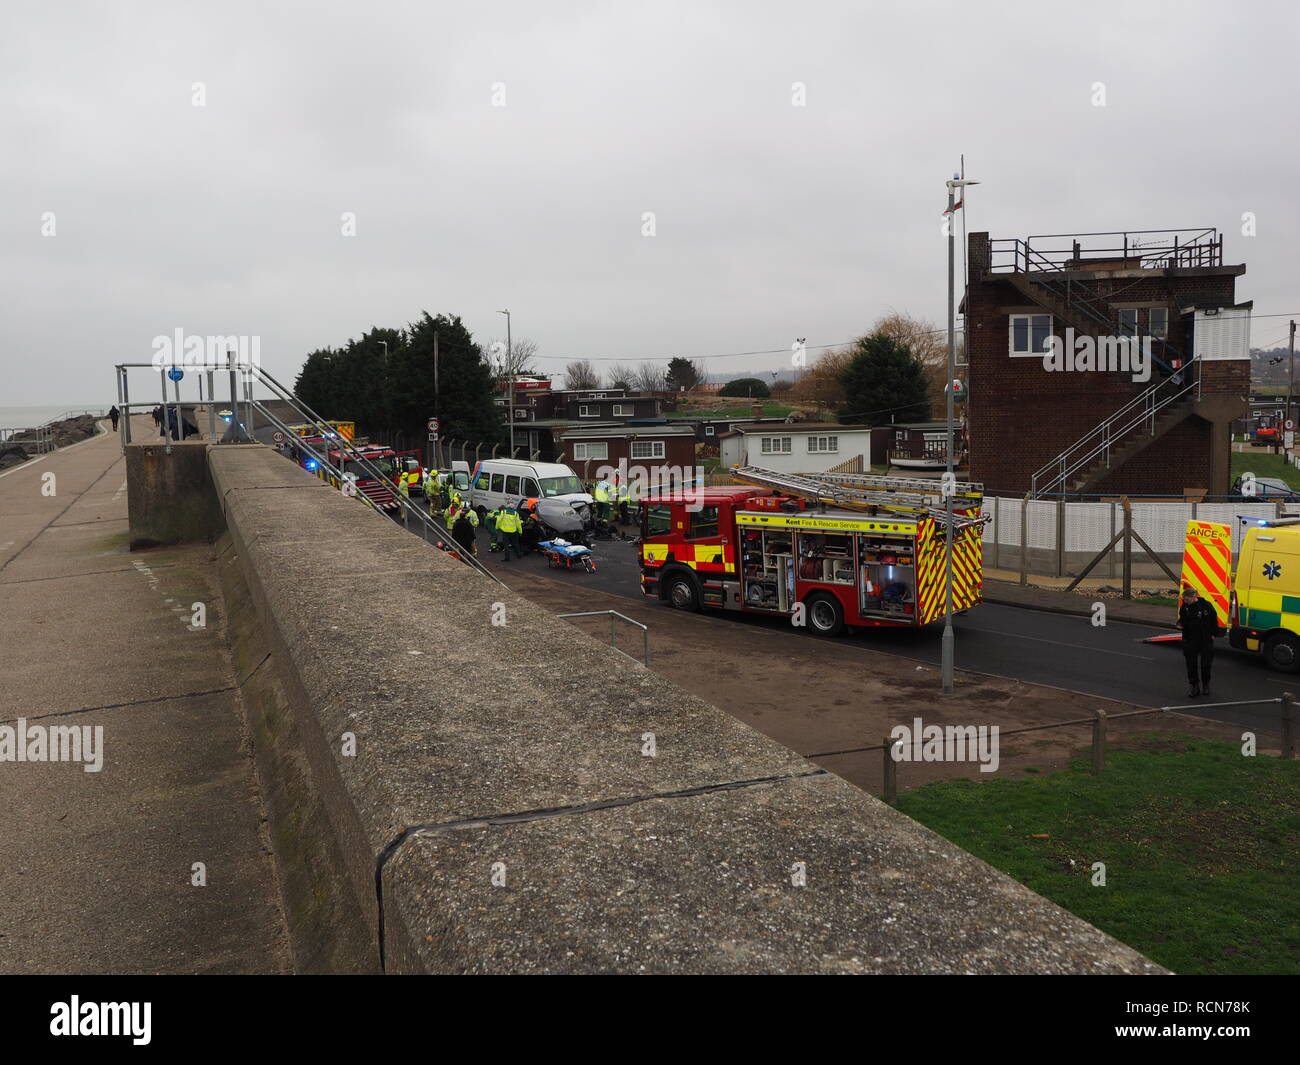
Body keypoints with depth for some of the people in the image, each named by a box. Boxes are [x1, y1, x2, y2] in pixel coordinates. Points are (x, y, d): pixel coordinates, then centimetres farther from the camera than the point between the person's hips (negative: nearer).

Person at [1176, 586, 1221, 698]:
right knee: (1191, 664, 2)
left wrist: (1213, 634, 0)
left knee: (1206, 664, 8)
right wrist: (1180, 624, -8)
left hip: (1206, 639, -2)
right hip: (1190, 640, 2)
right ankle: (1193, 687, 13)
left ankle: (1205, 685, 26)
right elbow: (1182, 619, 15)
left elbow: (1214, 619, 2)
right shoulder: (1184, 607, 1)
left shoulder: (1206, 606, -8)